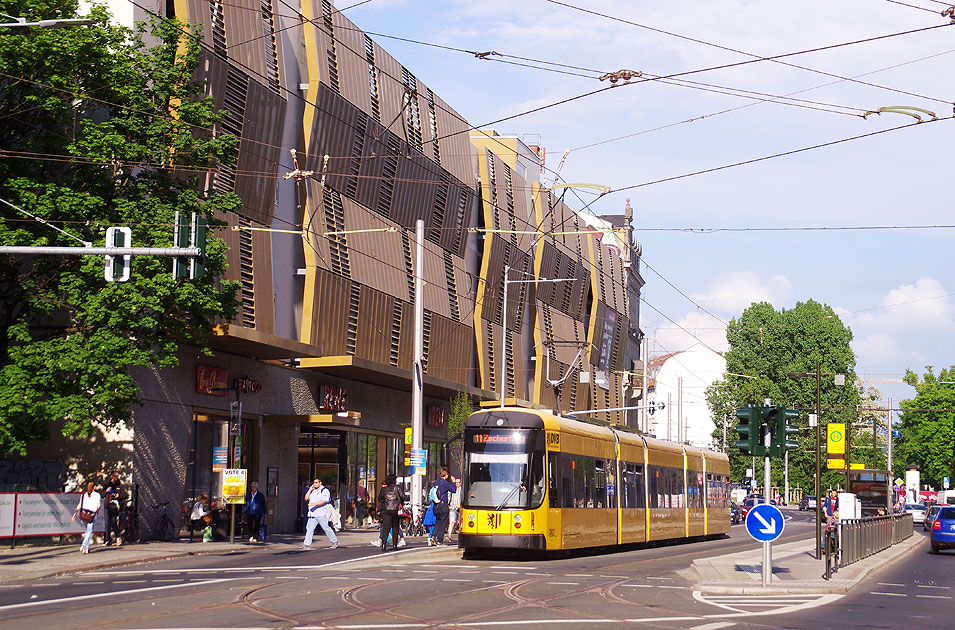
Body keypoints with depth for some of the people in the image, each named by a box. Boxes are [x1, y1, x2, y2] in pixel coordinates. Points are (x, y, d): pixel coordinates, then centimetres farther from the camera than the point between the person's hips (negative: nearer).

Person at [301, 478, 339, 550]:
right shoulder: (313, 491, 20)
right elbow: (306, 498, 15)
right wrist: (310, 490, 7)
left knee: (326, 528, -2)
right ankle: (307, 544, -4)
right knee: (309, 528, -3)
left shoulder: (324, 490, -3)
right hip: (312, 514, 6)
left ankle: (335, 542, 12)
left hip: (321, 514, -6)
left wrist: (314, 504, -24)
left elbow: (324, 501, -15)